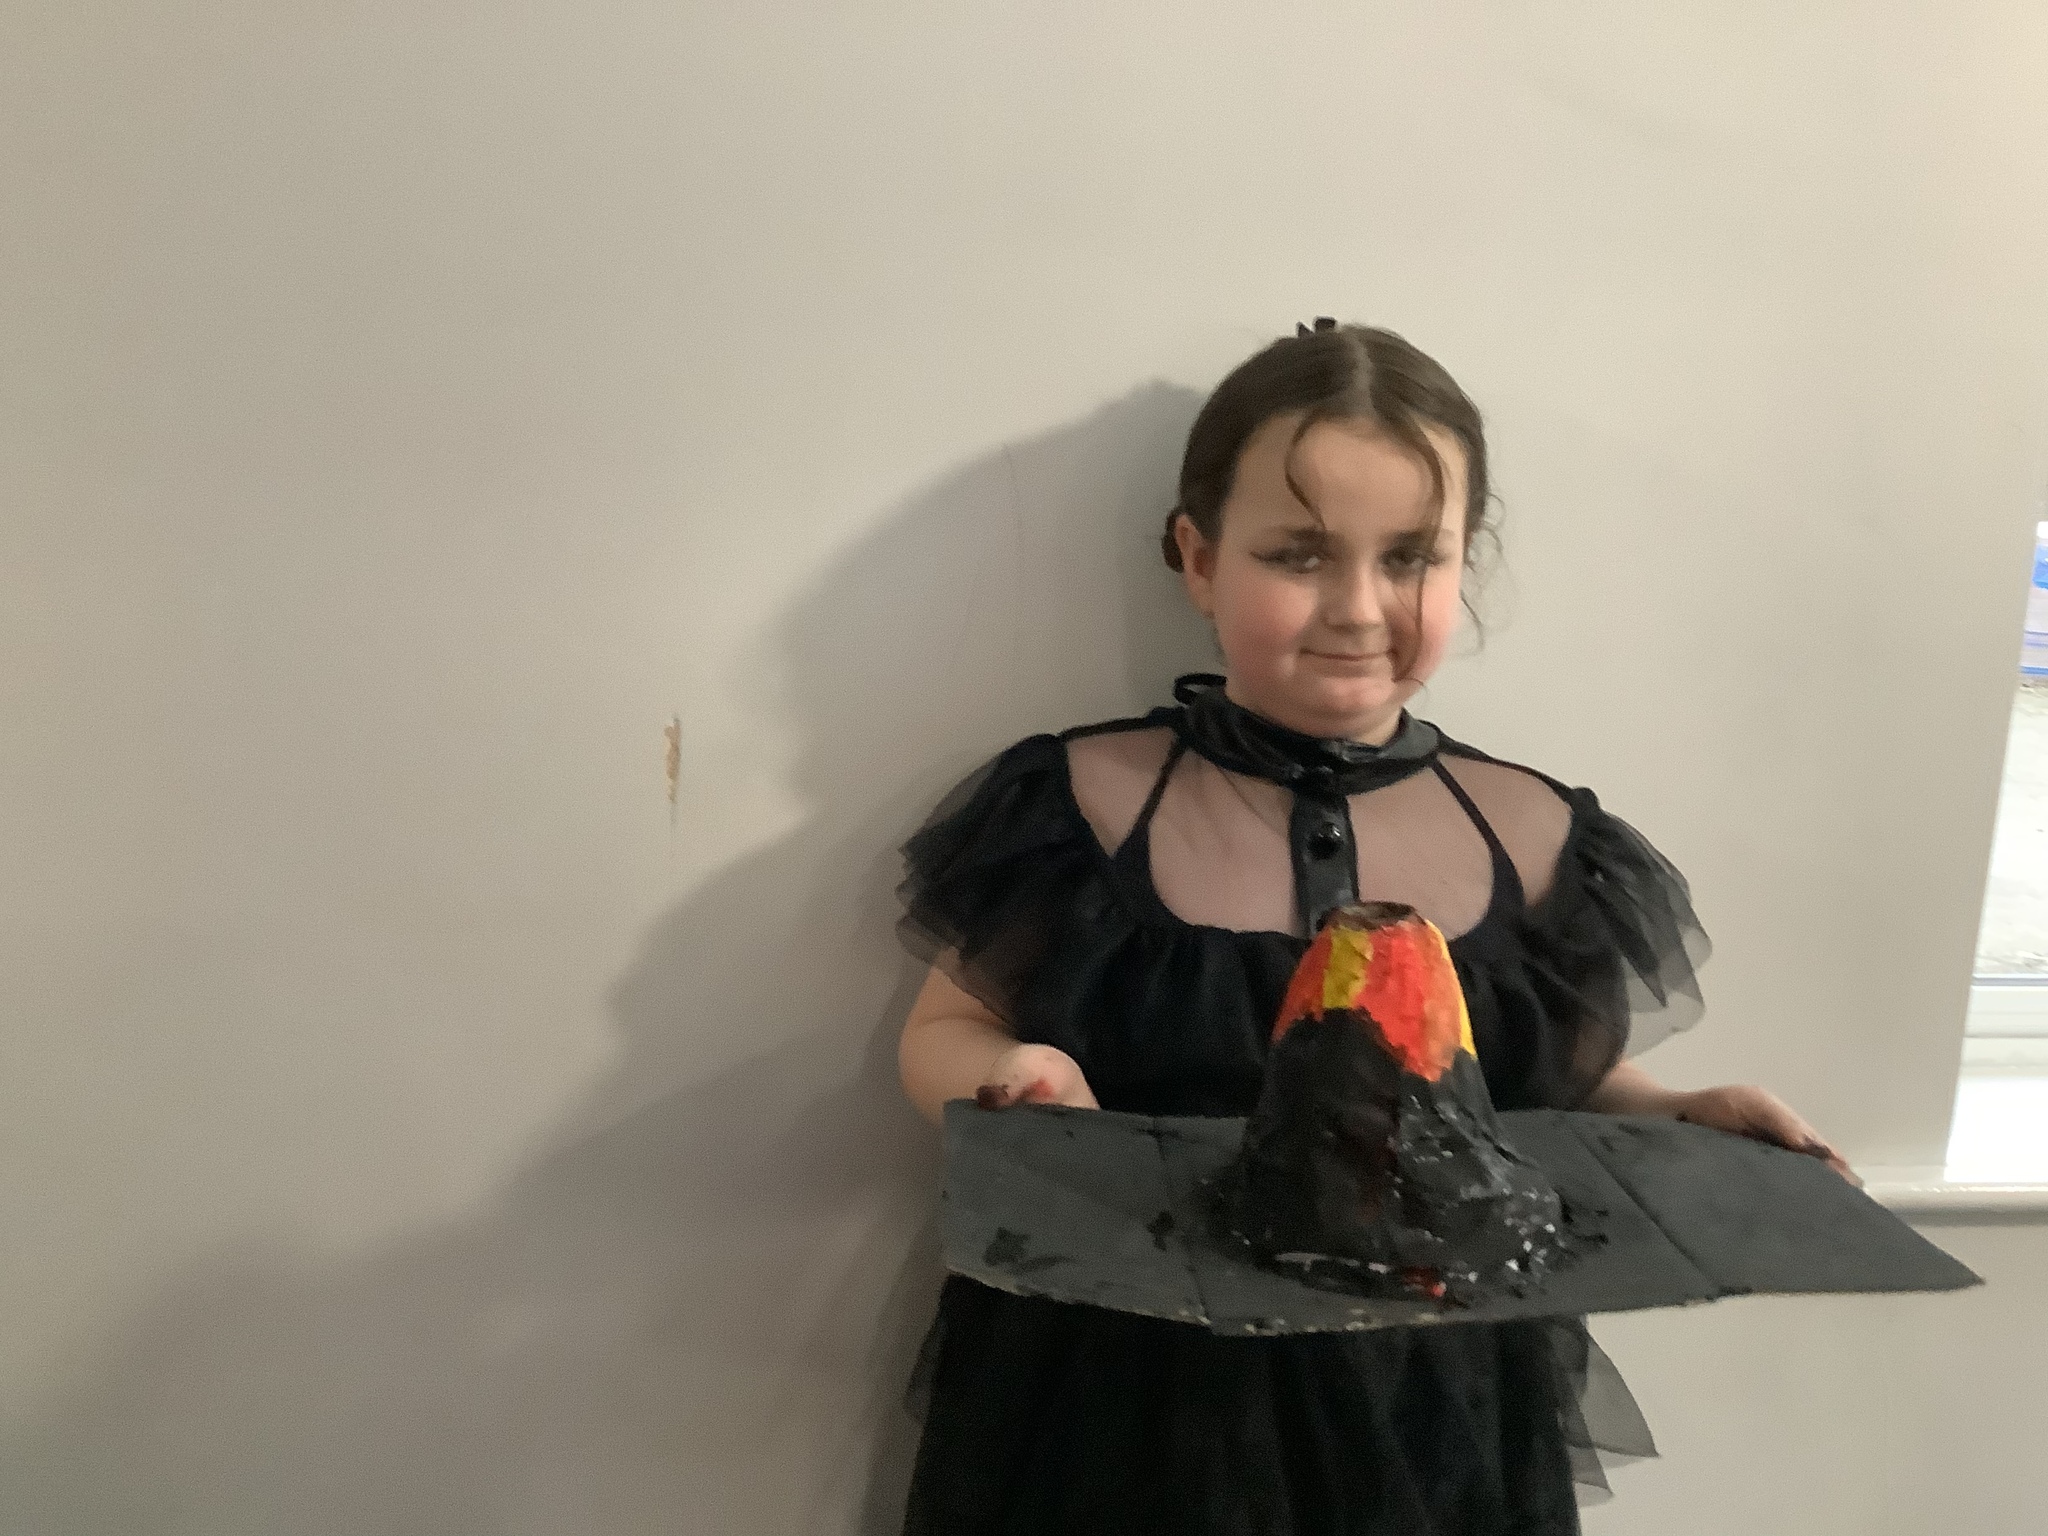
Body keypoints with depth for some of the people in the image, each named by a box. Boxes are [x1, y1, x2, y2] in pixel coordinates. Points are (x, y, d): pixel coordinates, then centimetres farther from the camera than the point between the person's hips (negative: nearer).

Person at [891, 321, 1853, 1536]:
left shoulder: (1533, 836, -4)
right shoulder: (1084, 799, -11)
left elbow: (1558, 1080, 10)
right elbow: (947, 1031, -3)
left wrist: (1680, 1120, -9)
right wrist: (1014, 1076, -24)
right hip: (1126, 1399, -2)